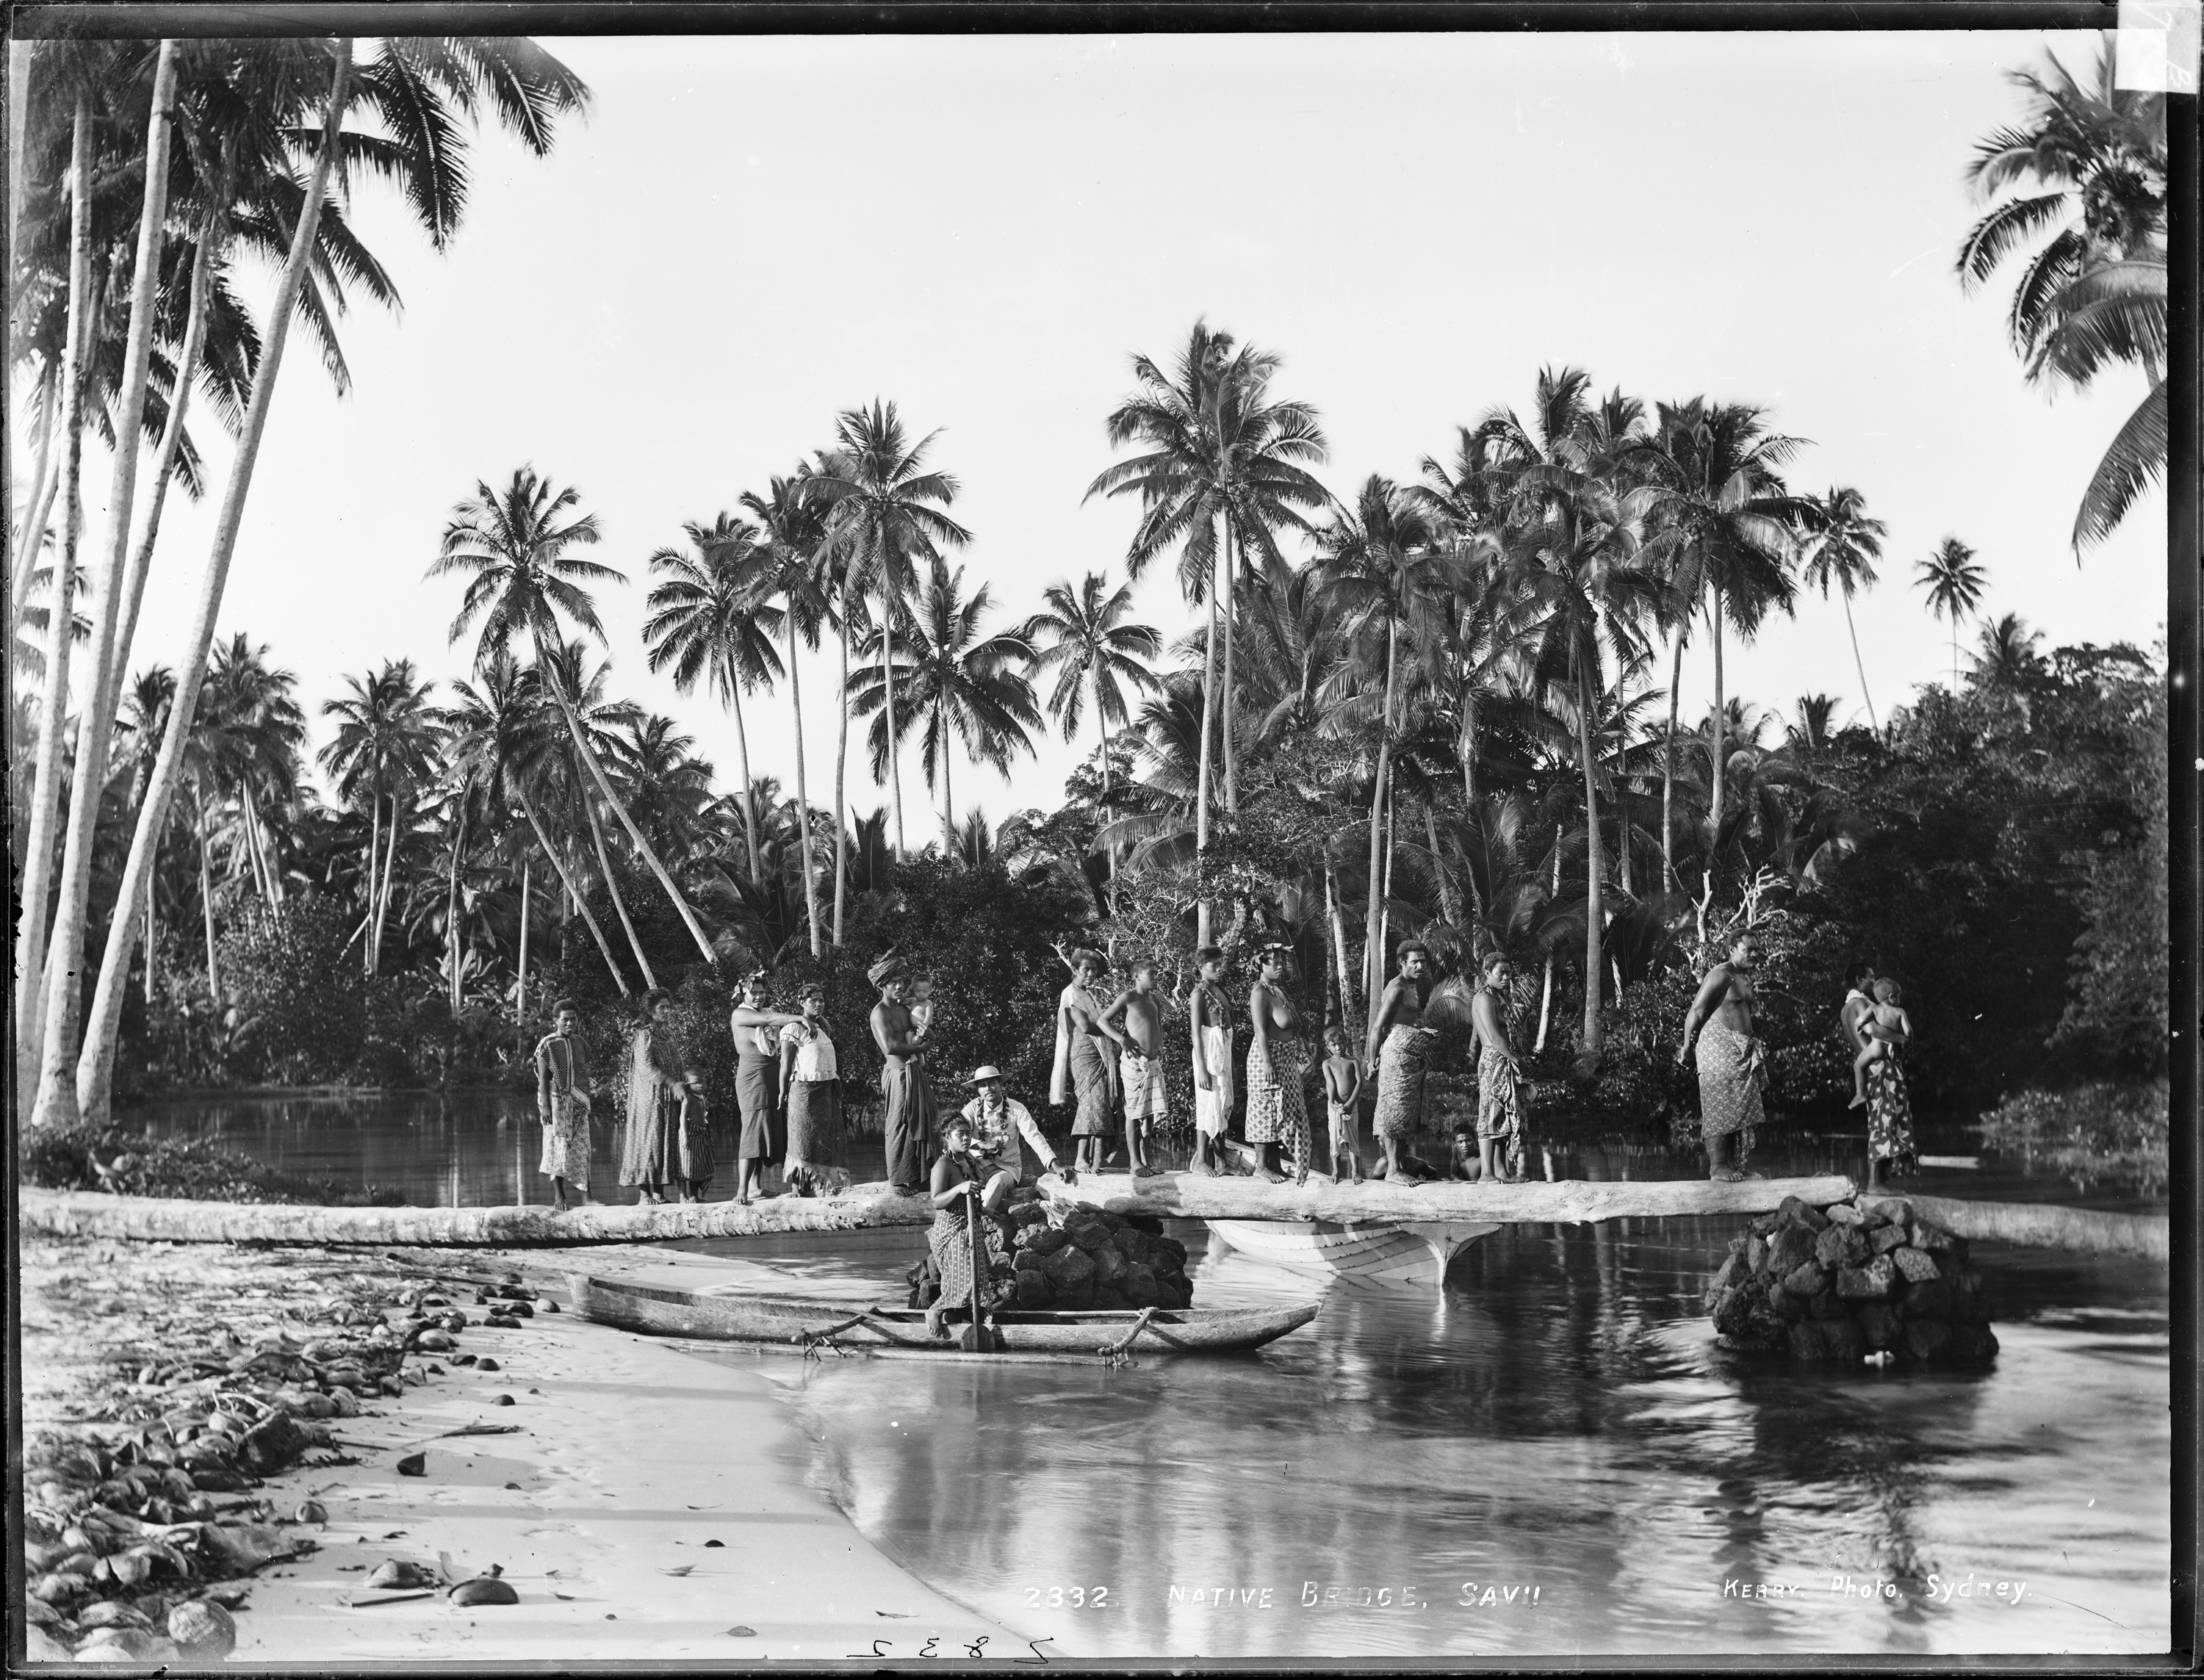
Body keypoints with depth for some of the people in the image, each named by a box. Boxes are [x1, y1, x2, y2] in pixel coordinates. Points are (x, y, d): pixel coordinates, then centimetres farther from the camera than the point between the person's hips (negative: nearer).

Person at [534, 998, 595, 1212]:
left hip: (578, 1103, 5)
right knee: (559, 1146, -4)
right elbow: (543, 1078, -7)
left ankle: (585, 1195, 2)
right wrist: (545, 1106, -13)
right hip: (556, 1101, -5)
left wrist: (588, 1103, 13)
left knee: (581, 1148, 2)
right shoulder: (547, 1045, -5)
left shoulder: (580, 1043, 10)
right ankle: (559, 1198, 1)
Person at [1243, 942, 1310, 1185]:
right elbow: (1260, 1030, -19)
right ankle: (1261, 1166, 2)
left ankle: (1275, 1163, 17)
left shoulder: (1278, 990, 14)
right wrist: (1268, 1064, -24)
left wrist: (1298, 1059, 18)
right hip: (1269, 1054, -9)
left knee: (1282, 1111, 11)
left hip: (1287, 1058, 9)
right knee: (1267, 1109, -4)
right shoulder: (1260, 992, -13)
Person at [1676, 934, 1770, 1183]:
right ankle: (1717, 1166, -13)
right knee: (1720, 1108, -12)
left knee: (1742, 1110, 5)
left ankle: (1736, 1165, 6)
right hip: (1719, 1044, -9)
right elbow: (1697, 1011, -11)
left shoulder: (1747, 978, 19)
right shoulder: (1720, 975, -9)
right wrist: (1687, 1045, -11)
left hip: (1742, 1050, 9)